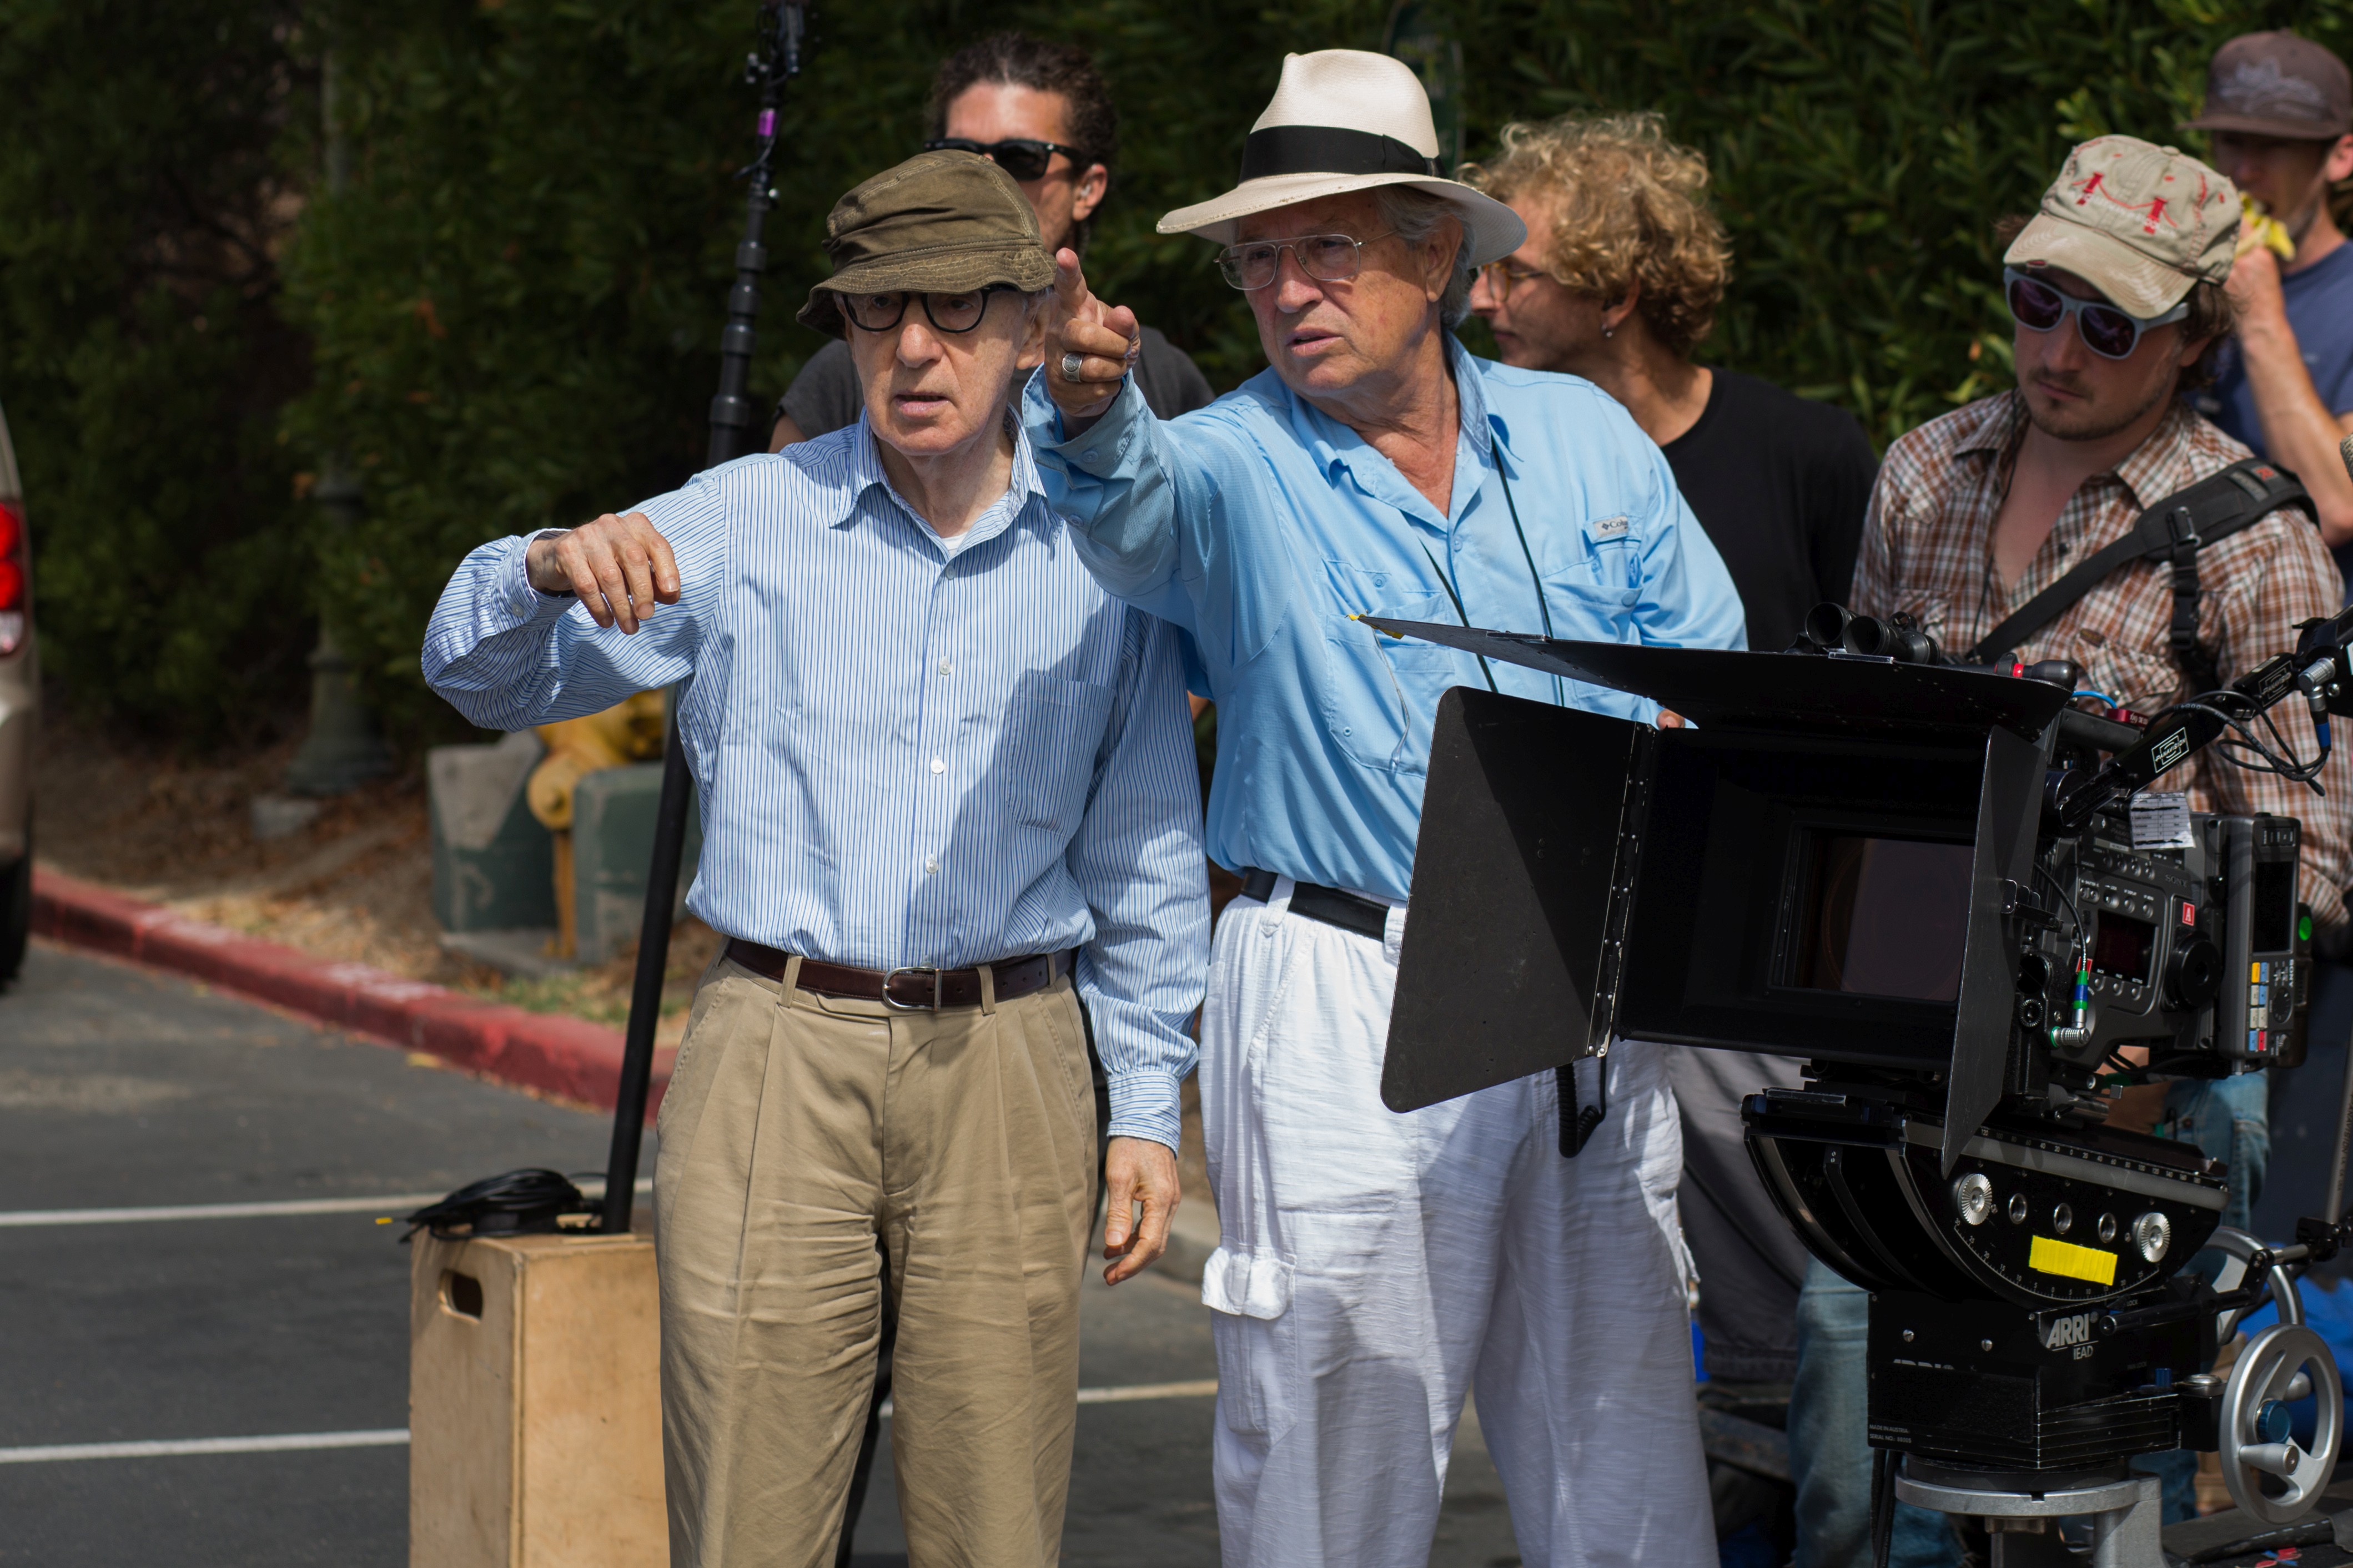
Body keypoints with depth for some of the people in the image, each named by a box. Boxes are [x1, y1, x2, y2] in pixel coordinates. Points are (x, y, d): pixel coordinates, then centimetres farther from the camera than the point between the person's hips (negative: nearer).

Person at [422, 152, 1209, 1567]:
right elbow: (482, 675, 4)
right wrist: (550, 566, -19)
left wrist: (1149, 1109, 9)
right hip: (780, 1054, -1)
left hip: (1009, 1069, 1)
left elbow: (1148, 858, 13)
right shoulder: (744, 522, 4)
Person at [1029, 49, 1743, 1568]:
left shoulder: (1584, 437, 11)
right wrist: (1089, 399, -47)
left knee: (1624, 1430, 7)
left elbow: (1717, 682, 12)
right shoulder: (1236, 463, 1)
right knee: (1339, 1430, -2)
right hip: (1340, 1001, -3)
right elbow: (1136, 496, -24)